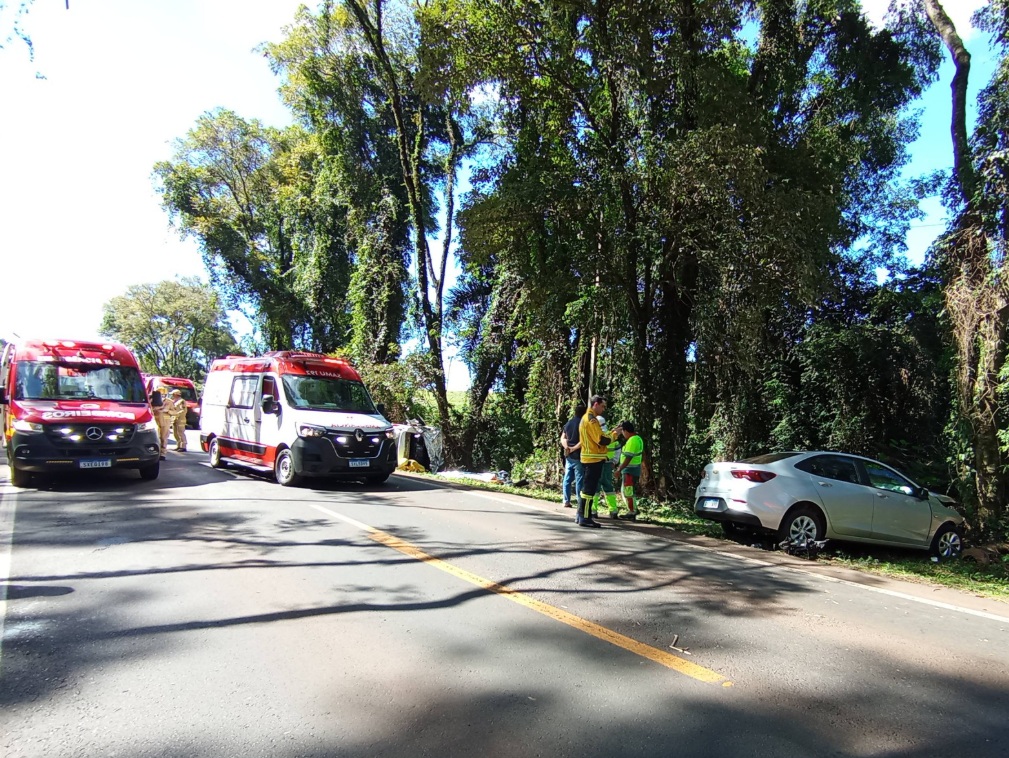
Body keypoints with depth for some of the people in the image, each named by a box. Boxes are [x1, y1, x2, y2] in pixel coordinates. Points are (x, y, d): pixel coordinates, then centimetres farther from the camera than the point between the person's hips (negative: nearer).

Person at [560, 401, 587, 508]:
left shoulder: (568, 423, 11)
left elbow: (562, 438, 12)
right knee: (579, 480, -3)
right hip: (578, 456, -6)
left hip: (568, 456, 6)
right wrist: (574, 448, -9)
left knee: (567, 479, 10)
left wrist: (567, 447, -3)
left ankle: (566, 501, 12)